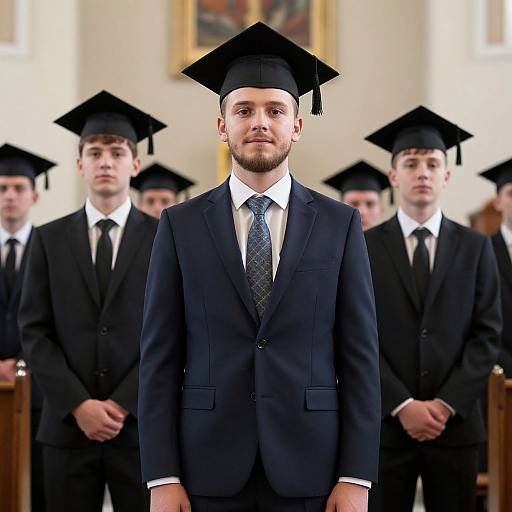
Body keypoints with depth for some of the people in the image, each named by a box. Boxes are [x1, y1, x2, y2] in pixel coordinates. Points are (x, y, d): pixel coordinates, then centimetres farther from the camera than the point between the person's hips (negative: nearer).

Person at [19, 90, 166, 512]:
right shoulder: (49, 240, 7)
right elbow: (35, 332, 2)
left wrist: (123, 404, -10)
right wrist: (78, 405, -8)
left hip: (141, 425, -1)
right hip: (68, 426, 1)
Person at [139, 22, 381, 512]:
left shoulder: (340, 224, 3)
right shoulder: (180, 226, 3)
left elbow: (360, 355, 1)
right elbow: (159, 358, 1)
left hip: (308, 467, 0)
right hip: (210, 468, 0)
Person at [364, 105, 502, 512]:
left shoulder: (476, 248, 6)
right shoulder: (363, 249, 2)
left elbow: (488, 334, 1)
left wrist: (446, 404, -9)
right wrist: (402, 406, -12)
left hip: (456, 423, 1)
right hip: (385, 423, -1)